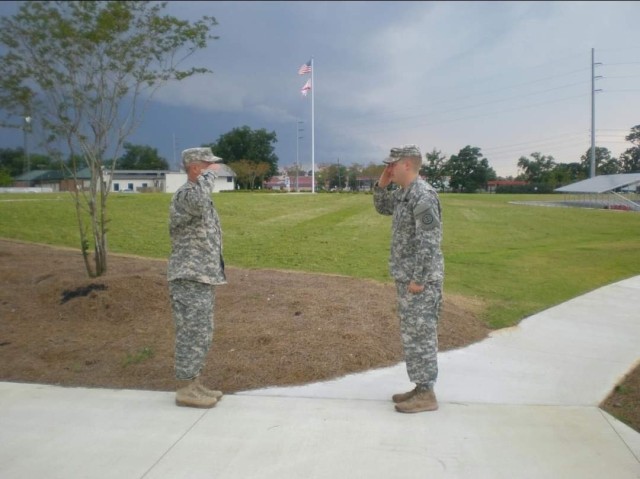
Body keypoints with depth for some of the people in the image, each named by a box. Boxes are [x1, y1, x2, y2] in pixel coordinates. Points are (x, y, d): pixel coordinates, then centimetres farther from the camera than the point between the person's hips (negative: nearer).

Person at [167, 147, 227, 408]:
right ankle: (185, 389, 8)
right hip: (190, 279, -10)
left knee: (201, 334, 14)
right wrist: (208, 175, -23)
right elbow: (198, 201, -42)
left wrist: (214, 273, 21)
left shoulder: (200, 194, 17)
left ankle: (193, 383, 24)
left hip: (203, 278, 10)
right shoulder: (185, 195, -15)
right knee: (192, 334, -3)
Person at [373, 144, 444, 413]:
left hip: (420, 279, -10)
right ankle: (421, 388, 25)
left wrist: (418, 279, -22)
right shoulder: (404, 193, 11)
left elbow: (429, 242, -23)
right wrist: (382, 184, 11)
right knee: (412, 334, 15)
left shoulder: (423, 195, -19)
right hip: (407, 277, 10)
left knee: (419, 335, -2)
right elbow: (382, 208, 28)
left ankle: (426, 395, 8)